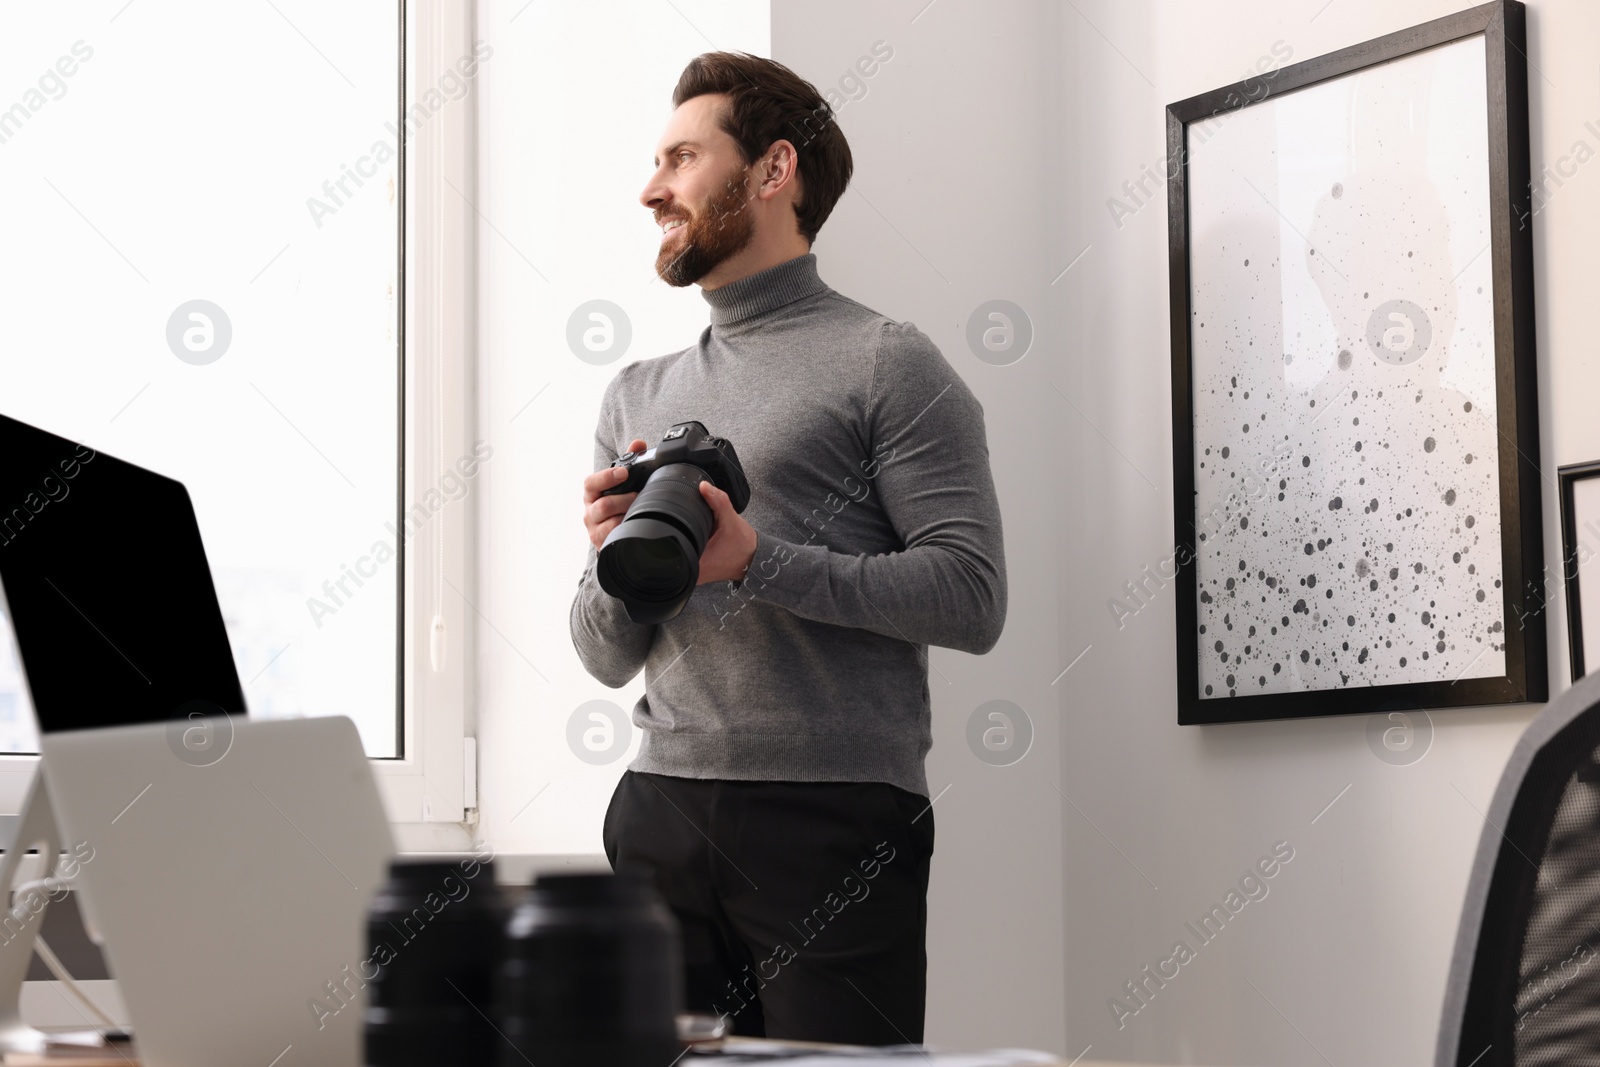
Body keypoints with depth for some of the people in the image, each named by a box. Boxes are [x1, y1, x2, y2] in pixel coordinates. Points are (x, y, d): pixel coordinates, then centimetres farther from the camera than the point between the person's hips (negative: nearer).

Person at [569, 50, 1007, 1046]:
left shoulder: (886, 362, 1)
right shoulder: (639, 395, 19)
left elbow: (972, 599, -10)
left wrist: (755, 561, -17)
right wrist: (617, 567, -4)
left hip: (834, 815, -5)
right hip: (662, 814, 5)